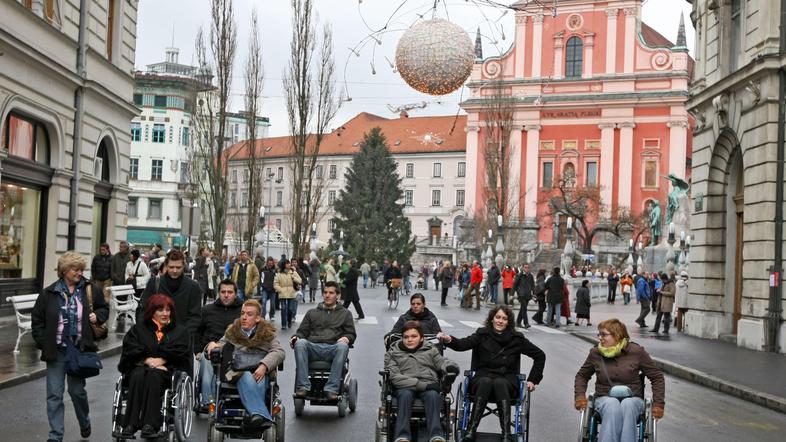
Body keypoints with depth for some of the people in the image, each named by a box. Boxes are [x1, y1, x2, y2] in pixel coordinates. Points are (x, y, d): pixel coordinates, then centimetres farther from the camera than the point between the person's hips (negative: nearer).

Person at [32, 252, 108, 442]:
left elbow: (103, 308, 15)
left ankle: (85, 424, 35)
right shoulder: (49, 293, -2)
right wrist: (43, 343, -2)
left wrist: (97, 316, -6)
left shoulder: (91, 289, 0)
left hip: (80, 348, 0)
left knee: (77, 390, 10)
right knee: (54, 394, 1)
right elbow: (37, 320, 5)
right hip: (56, 351, 0)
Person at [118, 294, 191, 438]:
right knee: (139, 375, -34)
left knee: (152, 376, -35)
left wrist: (161, 360, -12)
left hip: (166, 371, -1)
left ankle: (150, 424, -46)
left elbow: (180, 354, 2)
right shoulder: (138, 329, 20)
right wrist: (147, 360, -12)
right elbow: (130, 351, 3)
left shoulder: (180, 331, 18)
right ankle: (130, 424, -43)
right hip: (139, 367, 1)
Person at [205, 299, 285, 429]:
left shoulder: (267, 333, 20)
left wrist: (264, 366, -15)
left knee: (259, 382, -38)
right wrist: (214, 345, 0)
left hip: (260, 370, 0)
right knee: (247, 378, -37)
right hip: (237, 369, 0)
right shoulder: (232, 331, 29)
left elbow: (280, 351, 4)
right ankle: (261, 415, -54)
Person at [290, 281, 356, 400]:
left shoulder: (345, 313, 25)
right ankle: (303, 386, -34)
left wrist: (346, 338, -6)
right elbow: (302, 331, 23)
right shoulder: (312, 313, 30)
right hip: (313, 348, 2)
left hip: (333, 349, -1)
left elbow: (351, 334, 18)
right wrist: (296, 337, -1)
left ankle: (332, 389, -39)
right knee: (300, 343, -33)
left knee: (343, 346, -37)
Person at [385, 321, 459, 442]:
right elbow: (395, 377, 2)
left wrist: (450, 366, -17)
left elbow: (442, 362, 12)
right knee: (405, 394, -36)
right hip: (405, 387, -1)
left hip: (428, 386, 1)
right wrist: (422, 385, -11)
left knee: (433, 395, -34)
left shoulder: (431, 350, 25)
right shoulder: (393, 353, 17)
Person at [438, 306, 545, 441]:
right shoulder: (482, 335, 3)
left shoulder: (516, 338, 6)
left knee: (500, 383, -35)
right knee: (486, 382, -35)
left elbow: (540, 355, 13)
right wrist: (449, 340, -37)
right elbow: (462, 344, -15)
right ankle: (471, 431, -40)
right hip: (482, 377, 0)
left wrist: (533, 380, 6)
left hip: (507, 380, 0)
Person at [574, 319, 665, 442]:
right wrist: (580, 395, 5)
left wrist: (658, 403, -1)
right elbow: (582, 375, 23)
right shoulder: (595, 353, 7)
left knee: (627, 405, -39)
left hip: (632, 400, 0)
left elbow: (657, 377, 8)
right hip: (605, 399, 0)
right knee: (612, 405, -38)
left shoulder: (636, 352, 2)